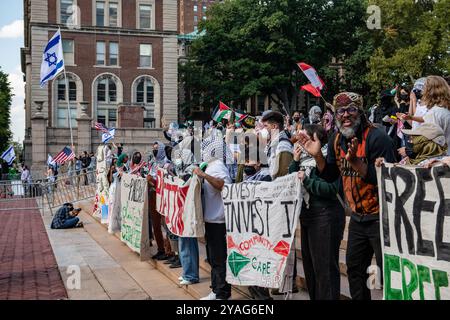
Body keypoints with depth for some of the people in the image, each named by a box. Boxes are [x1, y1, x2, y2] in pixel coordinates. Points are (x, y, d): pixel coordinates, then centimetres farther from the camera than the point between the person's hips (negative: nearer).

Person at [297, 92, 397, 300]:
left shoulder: (377, 138, -18)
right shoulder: (337, 140, 5)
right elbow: (330, 177, 9)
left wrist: (355, 161, -34)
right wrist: (317, 155, -5)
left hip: (381, 217, -7)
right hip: (357, 217, 7)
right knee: (354, 269, 18)